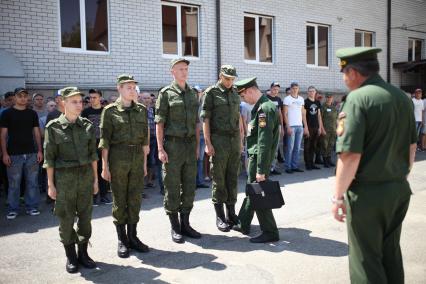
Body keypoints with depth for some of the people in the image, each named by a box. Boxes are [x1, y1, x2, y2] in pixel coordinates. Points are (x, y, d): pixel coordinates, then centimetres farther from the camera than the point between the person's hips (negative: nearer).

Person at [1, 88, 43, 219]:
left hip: (32, 153, 3)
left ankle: (32, 207, 17)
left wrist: (39, 151, 3)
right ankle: (12, 209, 15)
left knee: (32, 182, 6)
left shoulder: (32, 113, 10)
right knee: (14, 183, 2)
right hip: (14, 154, -2)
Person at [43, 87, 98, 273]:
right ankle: (70, 256, 20)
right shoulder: (54, 127, -4)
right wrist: (50, 184, -4)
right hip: (64, 178, -2)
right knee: (66, 218, 5)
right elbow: (49, 158, -2)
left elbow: (93, 154, 9)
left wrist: (95, 179, 8)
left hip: (86, 175, 3)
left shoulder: (88, 126, 4)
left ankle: (83, 253, 25)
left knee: (86, 216, 8)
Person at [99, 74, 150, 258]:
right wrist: (105, 166, -7)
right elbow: (104, 141, -4)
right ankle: (122, 240, 17)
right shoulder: (110, 111, -3)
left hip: (137, 158, 4)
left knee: (135, 198, 8)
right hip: (118, 158, -3)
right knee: (119, 199, 5)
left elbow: (144, 139, 11)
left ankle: (132, 236, 22)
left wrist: (144, 163, 9)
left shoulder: (141, 110, 8)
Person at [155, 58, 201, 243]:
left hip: (190, 145, 5)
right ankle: (175, 227, 14)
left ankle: (185, 224, 22)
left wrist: (197, 145, 11)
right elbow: (159, 123, -6)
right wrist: (160, 149, -12)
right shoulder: (166, 94, -3)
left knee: (189, 186, 9)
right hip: (172, 145, -5)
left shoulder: (193, 93, 12)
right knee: (172, 187, 2)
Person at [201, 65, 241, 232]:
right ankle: (220, 217, 9)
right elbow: (205, 118, -8)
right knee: (219, 179, 0)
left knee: (233, 178, 9)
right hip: (219, 140, -5)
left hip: (234, 140, 6)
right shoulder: (211, 92, -4)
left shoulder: (235, 93, 14)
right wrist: (207, 143, -15)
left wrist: (240, 141, 13)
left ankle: (231, 213, 19)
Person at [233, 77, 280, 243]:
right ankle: (243, 225, 33)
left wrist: (261, 170, -23)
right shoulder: (261, 106, 12)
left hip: (259, 159, -10)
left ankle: (270, 232, 11)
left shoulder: (265, 108, -20)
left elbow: (265, 142, -24)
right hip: (254, 157, 10)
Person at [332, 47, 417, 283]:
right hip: (400, 190, 8)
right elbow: (412, 145, 15)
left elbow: (350, 155, -21)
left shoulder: (358, 98, -16)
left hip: (368, 193, -7)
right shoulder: (402, 97, 7)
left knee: (366, 260, 6)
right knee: (391, 254, 21)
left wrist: (338, 196, -13)